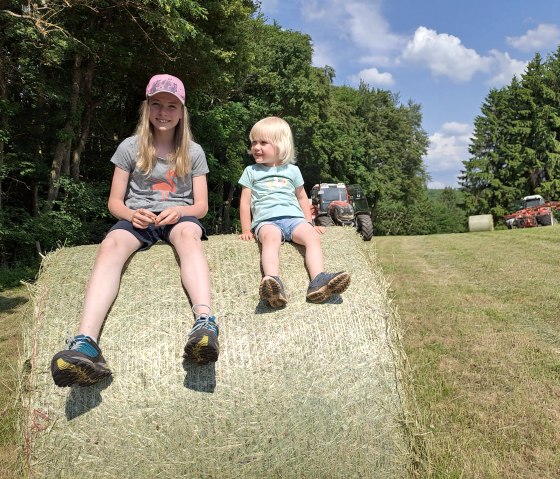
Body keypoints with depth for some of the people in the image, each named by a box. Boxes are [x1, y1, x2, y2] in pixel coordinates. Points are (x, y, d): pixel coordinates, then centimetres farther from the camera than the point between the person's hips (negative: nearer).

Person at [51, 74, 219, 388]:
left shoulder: (193, 152, 11)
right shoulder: (130, 147, 9)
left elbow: (201, 205, 6)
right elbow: (115, 202, 8)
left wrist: (180, 210, -17)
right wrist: (131, 214, -16)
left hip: (178, 217, 0)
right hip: (139, 218, 1)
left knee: (188, 235, -39)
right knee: (111, 245, -35)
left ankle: (205, 322, -61)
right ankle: (86, 343, -53)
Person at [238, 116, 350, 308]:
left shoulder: (292, 170, 22)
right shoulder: (251, 171, 18)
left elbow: (302, 198, 28)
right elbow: (245, 202, 14)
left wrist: (310, 223, 22)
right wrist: (246, 230, 6)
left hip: (294, 217, 3)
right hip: (266, 220, -3)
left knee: (313, 236, -28)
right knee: (271, 236, -38)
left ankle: (318, 281, -45)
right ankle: (273, 282, -60)